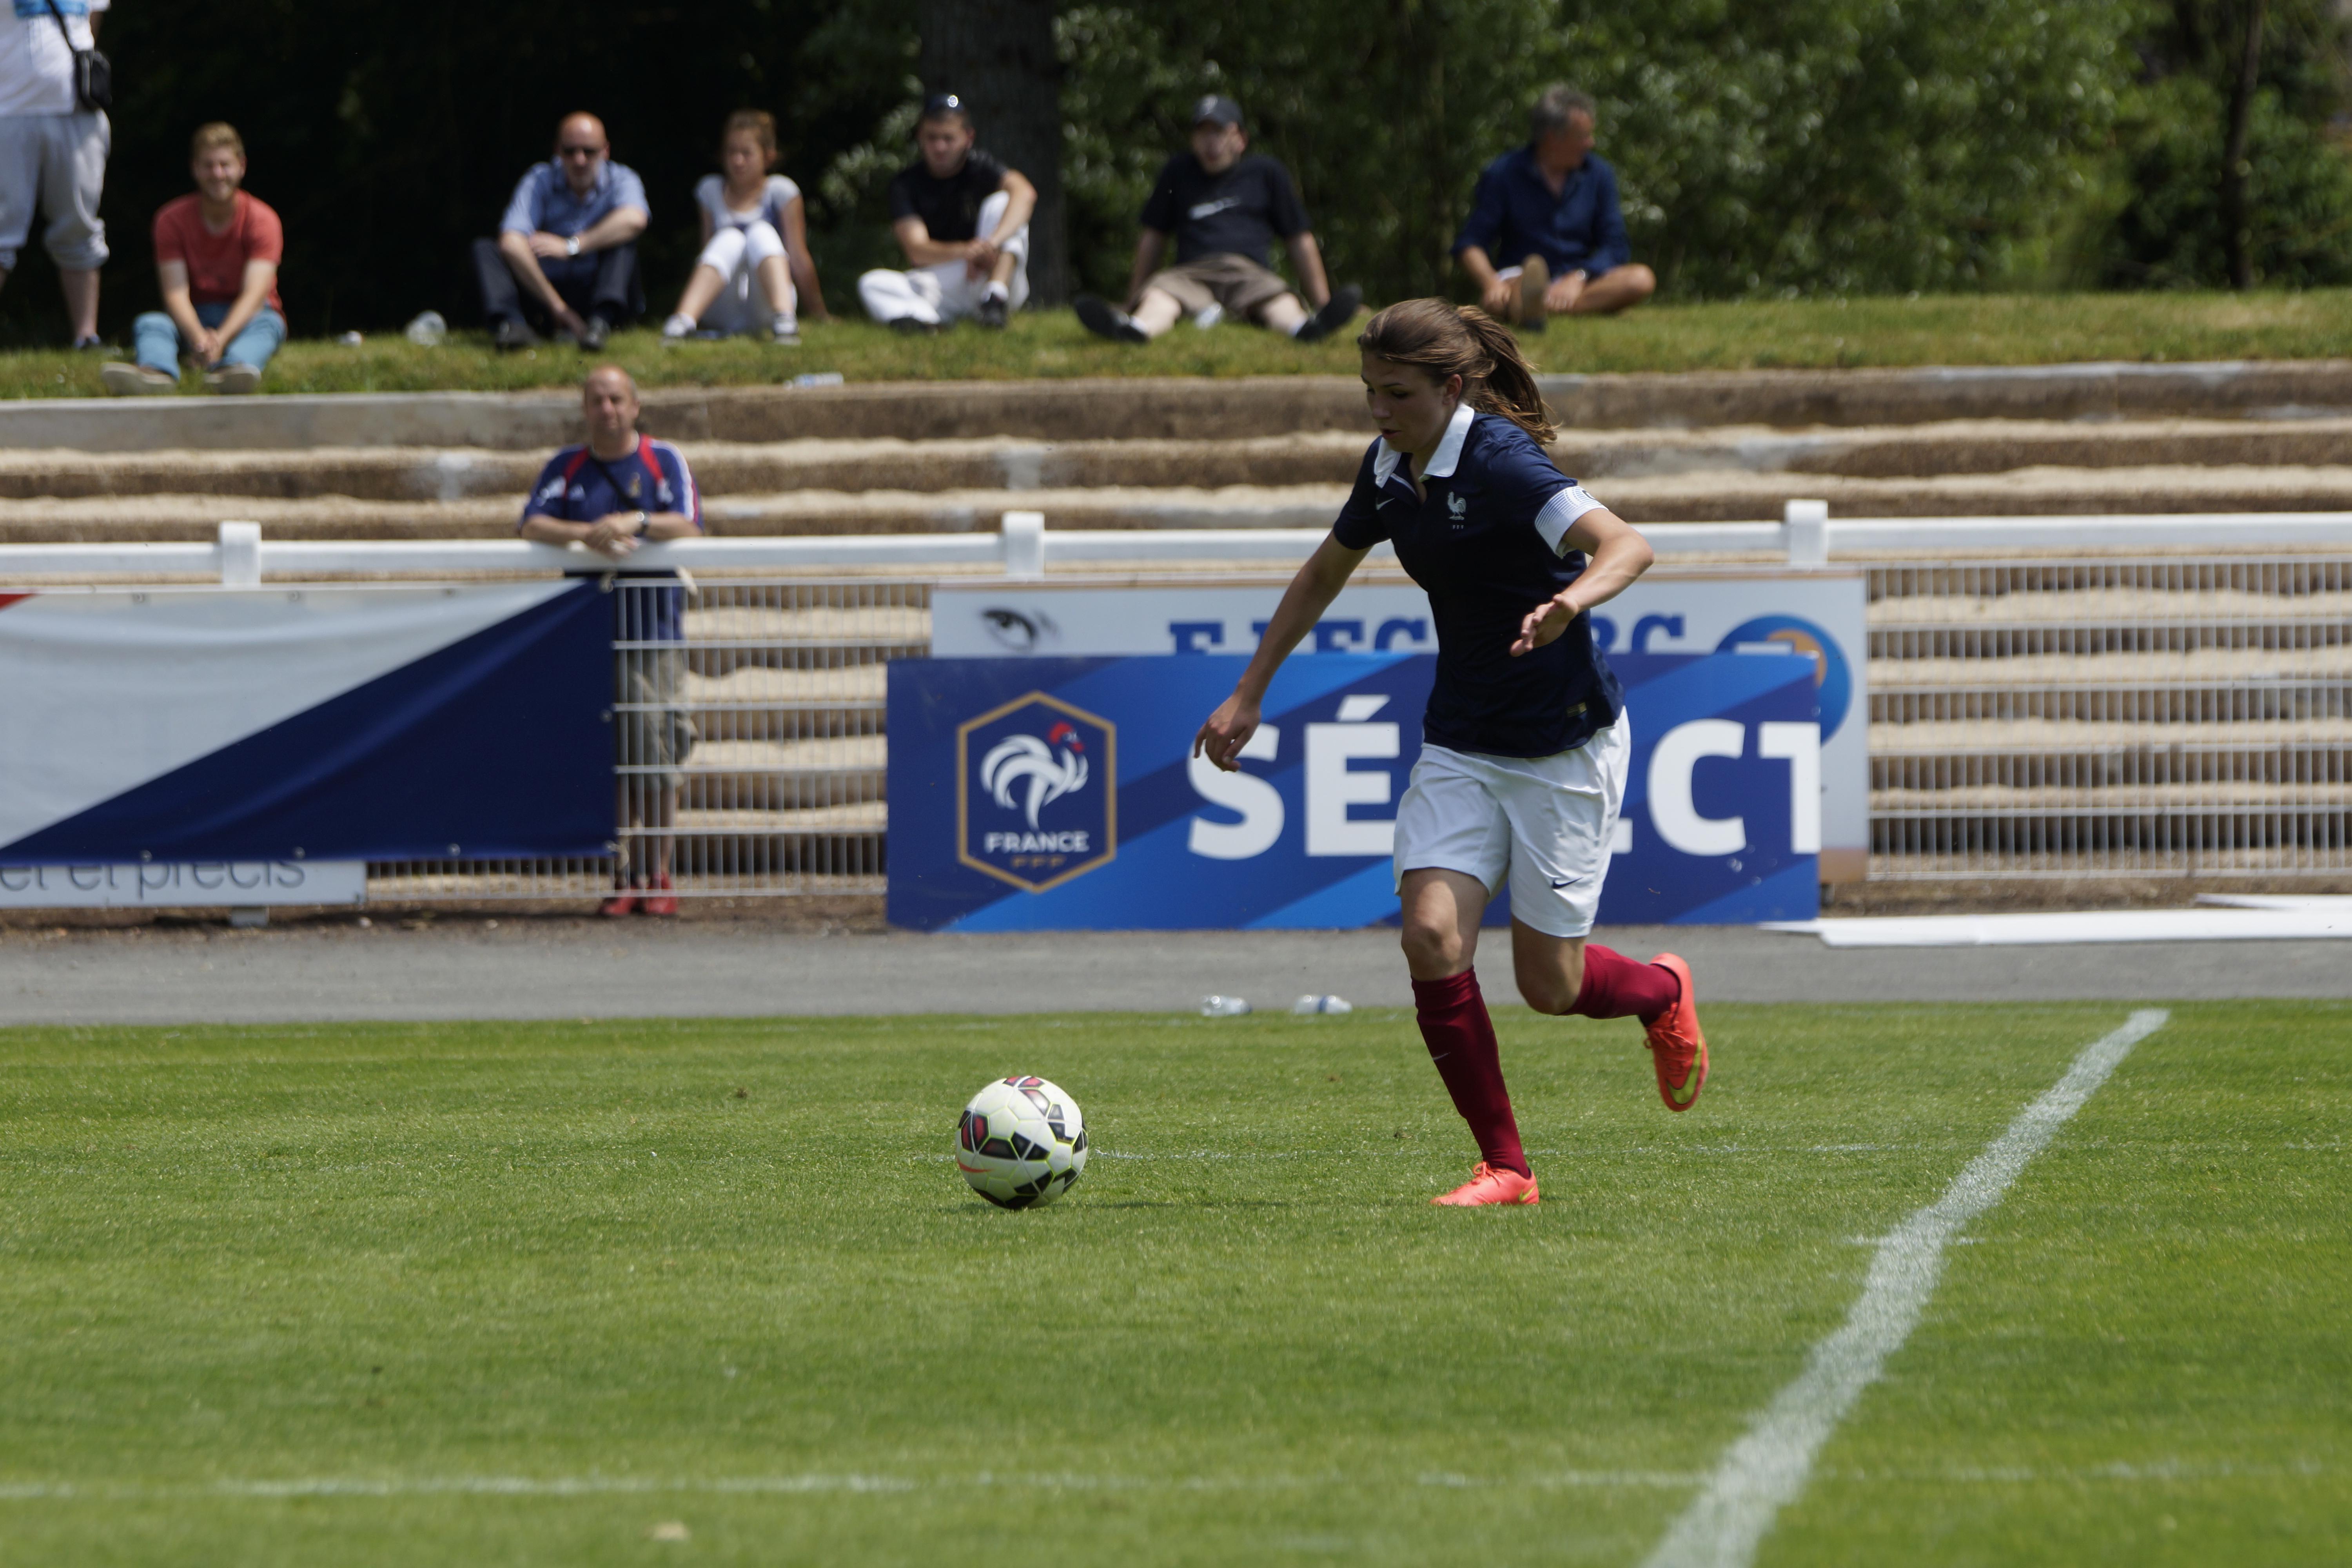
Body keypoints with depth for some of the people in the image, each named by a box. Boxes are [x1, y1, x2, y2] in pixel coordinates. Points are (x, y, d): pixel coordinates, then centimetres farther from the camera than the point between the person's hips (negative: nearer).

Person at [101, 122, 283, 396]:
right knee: (148, 323, -29)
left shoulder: (263, 220, -7)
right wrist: (198, 338, -37)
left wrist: (221, 339, -40)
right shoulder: (172, 219, -3)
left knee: (267, 322, -36)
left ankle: (232, 368, -72)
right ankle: (155, 371, -67)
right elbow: (176, 293, -15)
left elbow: (255, 294, -21)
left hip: (243, 320, -1)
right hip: (194, 320, 1)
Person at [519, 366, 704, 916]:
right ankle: (622, 875, 5)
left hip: (654, 630, -2)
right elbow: (532, 525, -1)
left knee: (655, 758, -7)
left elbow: (688, 526, -6)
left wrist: (634, 522, -23)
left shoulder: (665, 462, 6)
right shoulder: (567, 468, 11)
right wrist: (585, 534, -18)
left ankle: (657, 876, 2)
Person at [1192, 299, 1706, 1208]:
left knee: (1548, 987, 0)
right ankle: (1504, 1167, -4)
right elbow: (1326, 571, 19)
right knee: (1432, 936, -14)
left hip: (1564, 747, -6)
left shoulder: (1501, 464, -21)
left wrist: (1572, 601, -54)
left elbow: (1624, 547, -33)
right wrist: (1249, 695, 18)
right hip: (1460, 747, 6)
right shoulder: (1391, 469, 2)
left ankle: (1662, 995, 36)